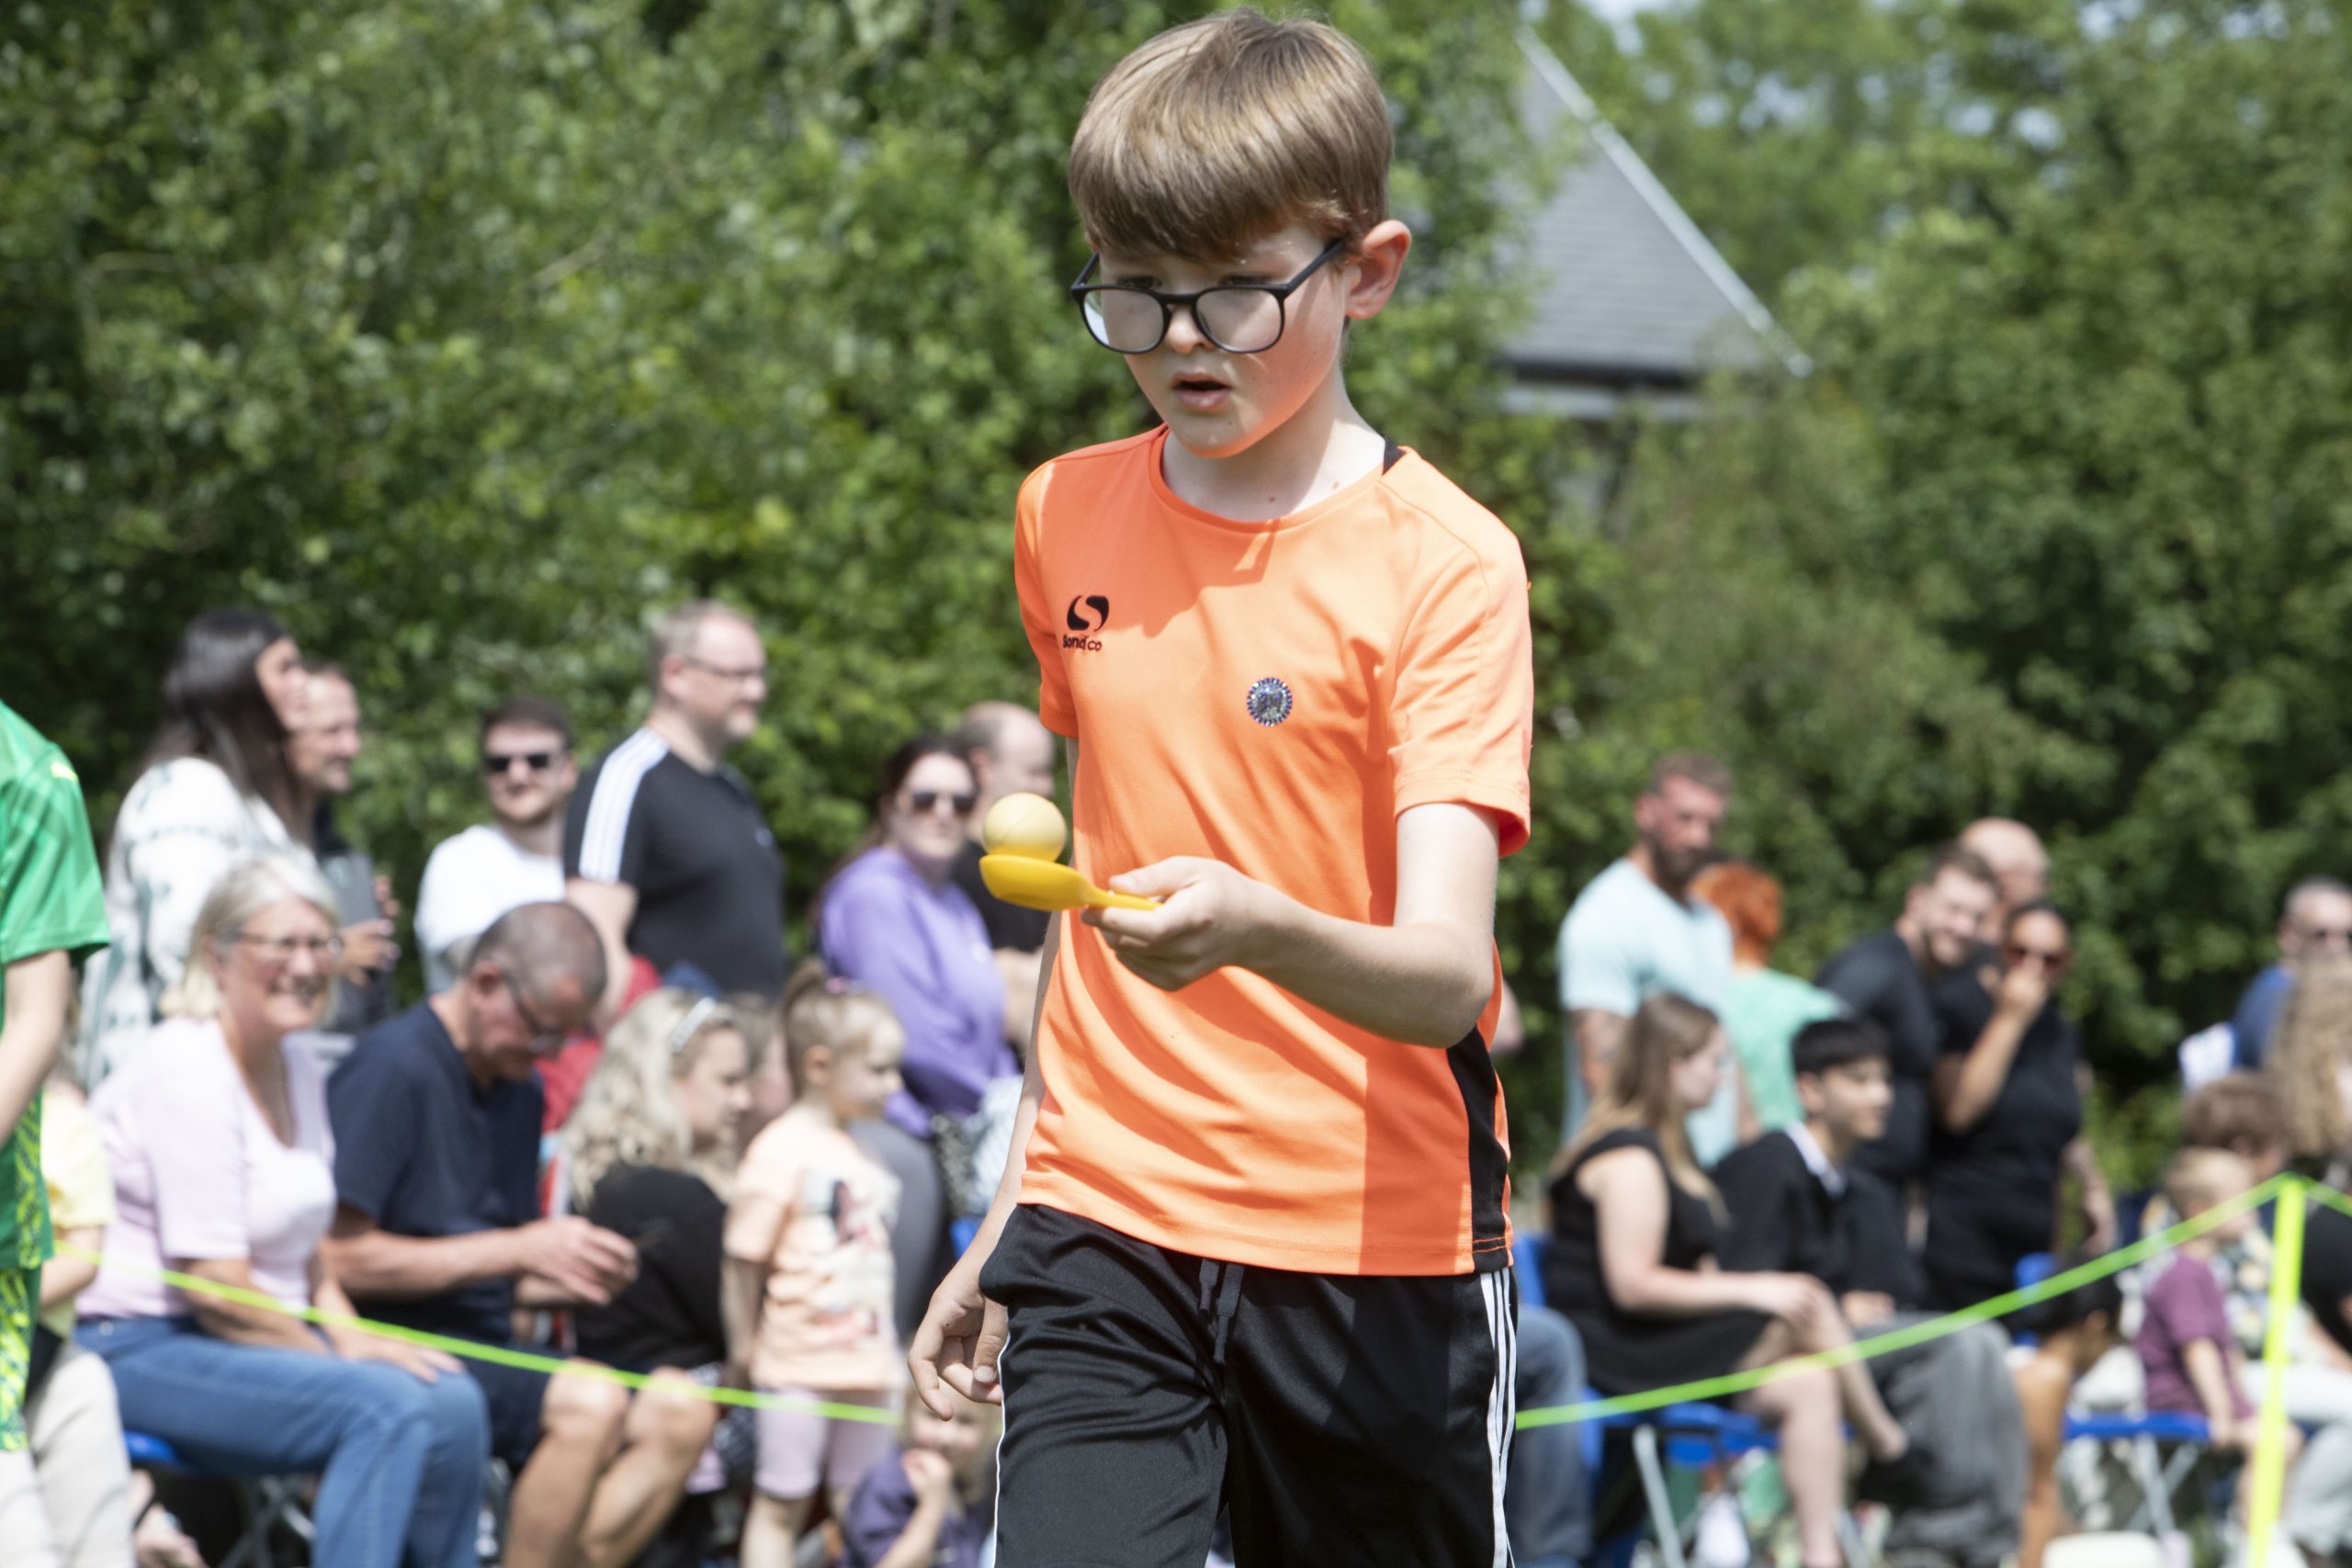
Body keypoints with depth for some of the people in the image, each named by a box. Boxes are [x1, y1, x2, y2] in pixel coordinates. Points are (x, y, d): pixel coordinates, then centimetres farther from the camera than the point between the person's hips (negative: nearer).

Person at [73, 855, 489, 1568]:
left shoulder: (298, 1070, 14)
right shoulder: (187, 1073, -16)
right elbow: (214, 1287, -20)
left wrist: (350, 1335, 0)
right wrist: (341, 1354, -12)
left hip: (256, 1341, 9)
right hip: (139, 1348, -9)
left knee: (454, 1403, -10)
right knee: (385, 1408, -27)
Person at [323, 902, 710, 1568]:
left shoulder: (520, 1090, 17)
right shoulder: (390, 1068, -11)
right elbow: (342, 1258, -19)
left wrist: (574, 1278, -1)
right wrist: (520, 1249, -15)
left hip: (488, 1349, 9)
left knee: (677, 1411, -9)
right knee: (589, 1402, -30)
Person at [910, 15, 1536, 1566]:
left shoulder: (1442, 562, -9)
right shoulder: (1068, 519, 8)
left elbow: (1444, 976, -20)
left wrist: (1258, 931, -40)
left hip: (1376, 1244, -3)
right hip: (1106, 1227, 3)